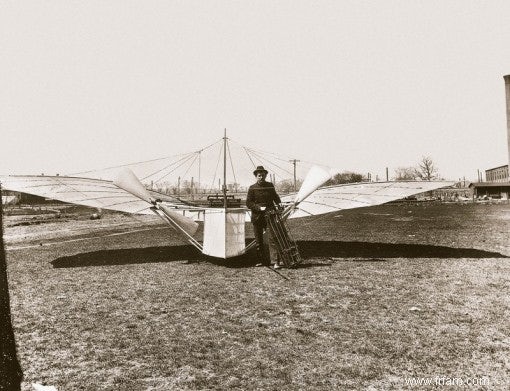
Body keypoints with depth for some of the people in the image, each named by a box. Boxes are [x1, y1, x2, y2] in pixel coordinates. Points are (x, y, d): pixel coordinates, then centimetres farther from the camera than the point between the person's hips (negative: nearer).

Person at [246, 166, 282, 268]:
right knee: (259, 241, 8)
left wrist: (279, 204, 6)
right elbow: (248, 203, -5)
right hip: (257, 217, 0)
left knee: (272, 238, -11)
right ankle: (264, 261, 22)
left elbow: (275, 197, 23)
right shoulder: (252, 188, 0)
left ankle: (275, 262, -12)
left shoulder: (270, 186, 7)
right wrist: (259, 208, -18)